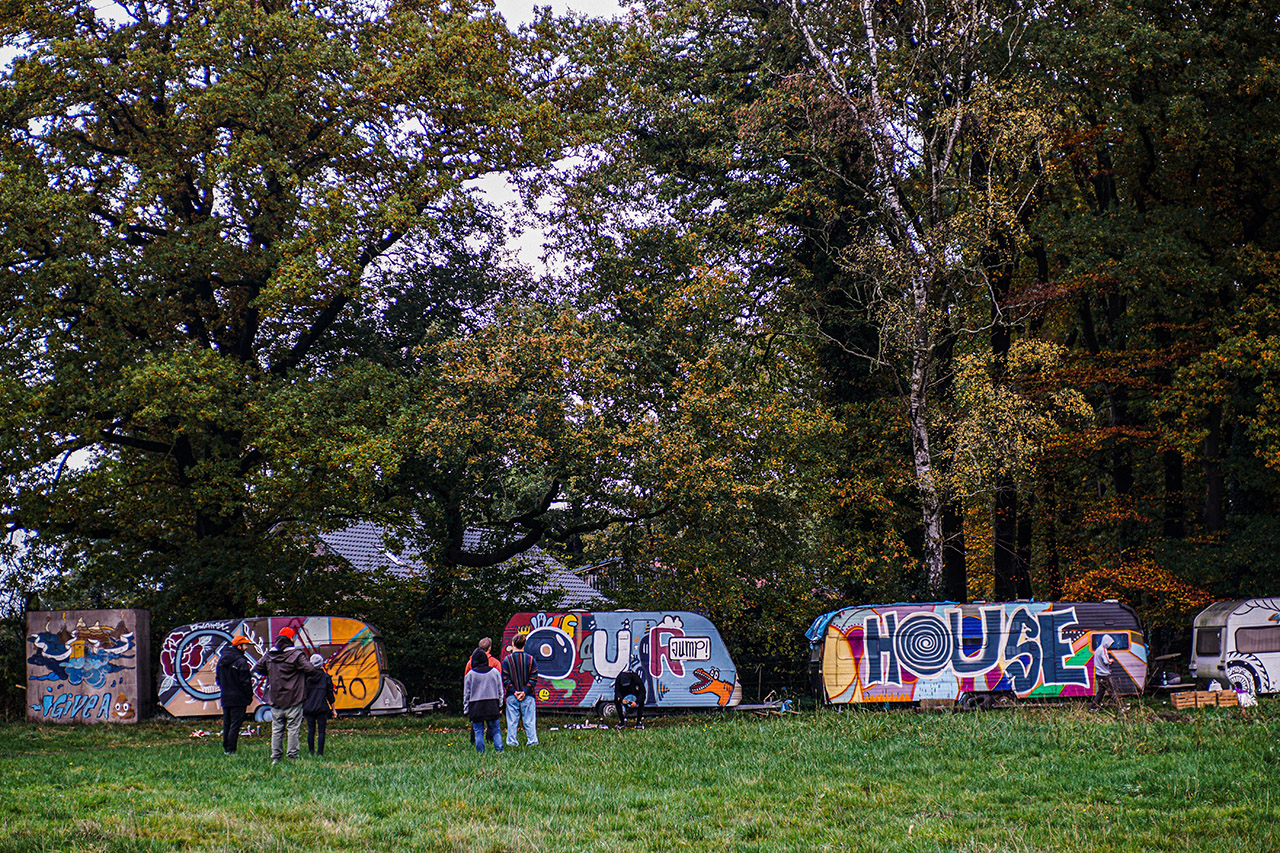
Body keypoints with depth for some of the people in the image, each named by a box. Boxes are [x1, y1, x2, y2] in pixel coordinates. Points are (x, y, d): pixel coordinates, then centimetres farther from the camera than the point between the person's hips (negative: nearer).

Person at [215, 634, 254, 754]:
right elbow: (245, 681, -15)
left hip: (225, 698, 7)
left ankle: (225, 748, 20)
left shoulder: (222, 660, 9)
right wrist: (249, 698, -5)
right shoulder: (241, 662, -16)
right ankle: (231, 750, -6)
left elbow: (218, 677, 16)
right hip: (238, 699, -7)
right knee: (235, 725, -4)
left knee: (226, 725, 16)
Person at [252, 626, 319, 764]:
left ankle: (275, 757, 10)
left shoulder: (269, 655, 5)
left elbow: (257, 668, 13)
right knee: (293, 729, 2)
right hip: (293, 700, -5)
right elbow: (310, 669, -19)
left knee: (276, 729, 10)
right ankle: (292, 756, 1)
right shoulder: (296, 654, -12)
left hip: (275, 700, 5)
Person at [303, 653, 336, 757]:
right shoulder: (326, 677, -4)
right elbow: (330, 695, -1)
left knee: (310, 731, 10)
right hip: (322, 708, -2)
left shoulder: (306, 677, -1)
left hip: (308, 708, 2)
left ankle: (311, 752, 12)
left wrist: (301, 708, 15)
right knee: (321, 731, 2)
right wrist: (333, 709, 8)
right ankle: (320, 752, -2)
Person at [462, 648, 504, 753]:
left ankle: (480, 752, 2)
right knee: (495, 730, 8)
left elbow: (466, 694, 2)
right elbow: (500, 690, 10)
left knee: (478, 732, 4)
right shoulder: (494, 672, 3)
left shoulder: (470, 674, -2)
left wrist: (466, 710, 9)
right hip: (492, 705, 2)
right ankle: (499, 749, -1)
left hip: (475, 707, -2)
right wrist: (499, 704, 21)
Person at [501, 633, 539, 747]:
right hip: (528, 697, 0)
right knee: (529, 721, 4)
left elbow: (505, 679, -5)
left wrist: (514, 691, -5)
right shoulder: (530, 659, 0)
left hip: (512, 696, 0)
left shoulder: (507, 660, -1)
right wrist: (525, 691, -6)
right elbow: (533, 678, -4)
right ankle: (532, 741, 3)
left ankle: (511, 742, 3)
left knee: (512, 721, 4)